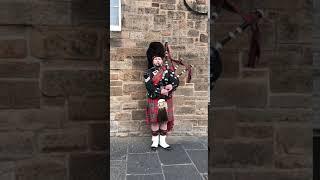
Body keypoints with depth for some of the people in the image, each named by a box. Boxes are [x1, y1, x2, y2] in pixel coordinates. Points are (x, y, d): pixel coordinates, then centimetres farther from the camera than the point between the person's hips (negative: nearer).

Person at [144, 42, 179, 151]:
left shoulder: (168, 70, 6)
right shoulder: (148, 72, -1)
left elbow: (176, 81, -3)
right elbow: (149, 86, -13)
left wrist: (171, 86, -23)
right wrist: (160, 91, -21)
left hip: (166, 100, 2)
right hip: (154, 100, -2)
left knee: (164, 121, 8)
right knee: (154, 121, 5)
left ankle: (162, 141, 22)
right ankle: (155, 141, 21)